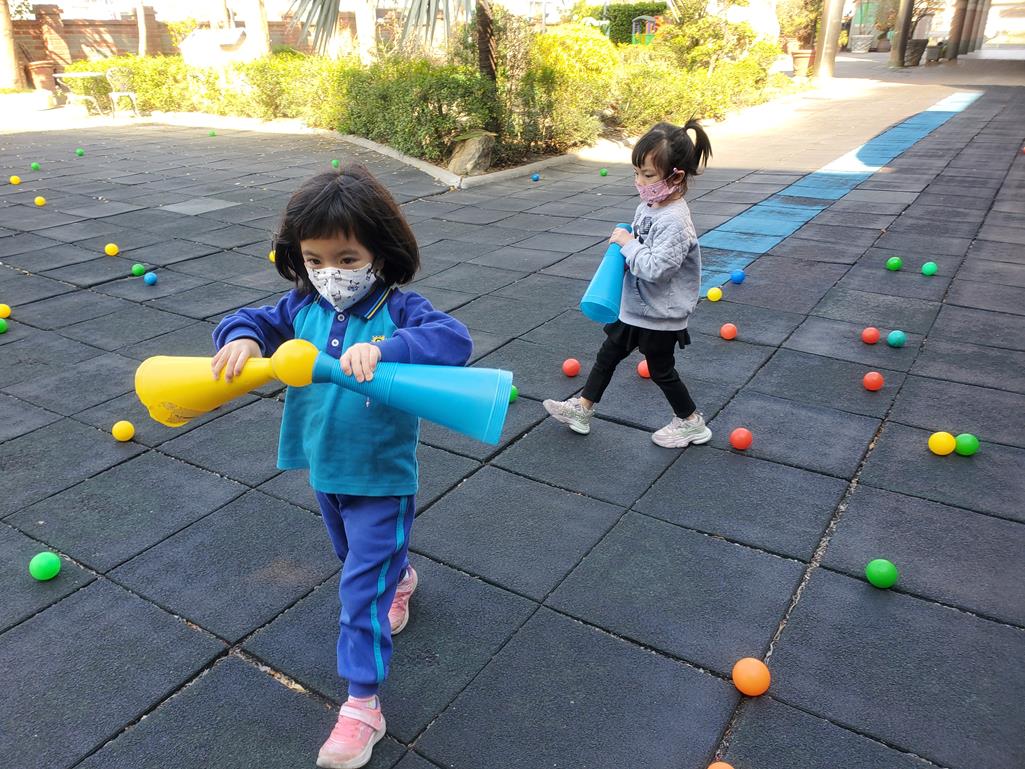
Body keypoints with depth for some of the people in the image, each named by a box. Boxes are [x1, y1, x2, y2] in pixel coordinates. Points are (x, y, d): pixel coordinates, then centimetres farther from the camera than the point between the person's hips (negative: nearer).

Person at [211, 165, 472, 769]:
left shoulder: (399, 310, -21)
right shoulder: (304, 306, -5)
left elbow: (455, 340, -36)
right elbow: (255, 320, 1)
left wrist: (383, 348, -50)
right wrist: (241, 338, -23)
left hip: (380, 476, -6)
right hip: (324, 467, 7)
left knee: (362, 588, -3)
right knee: (357, 554, 31)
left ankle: (362, 706, 12)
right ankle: (401, 577, 63)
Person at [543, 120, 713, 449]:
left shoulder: (675, 222, -28)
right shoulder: (648, 206, 0)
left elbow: (655, 268, -36)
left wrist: (628, 243, -24)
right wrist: (623, 244, 0)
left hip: (660, 316, -9)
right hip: (635, 306, 9)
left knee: (661, 370, 9)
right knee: (609, 353, 18)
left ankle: (691, 423, 30)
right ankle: (582, 409, 32)